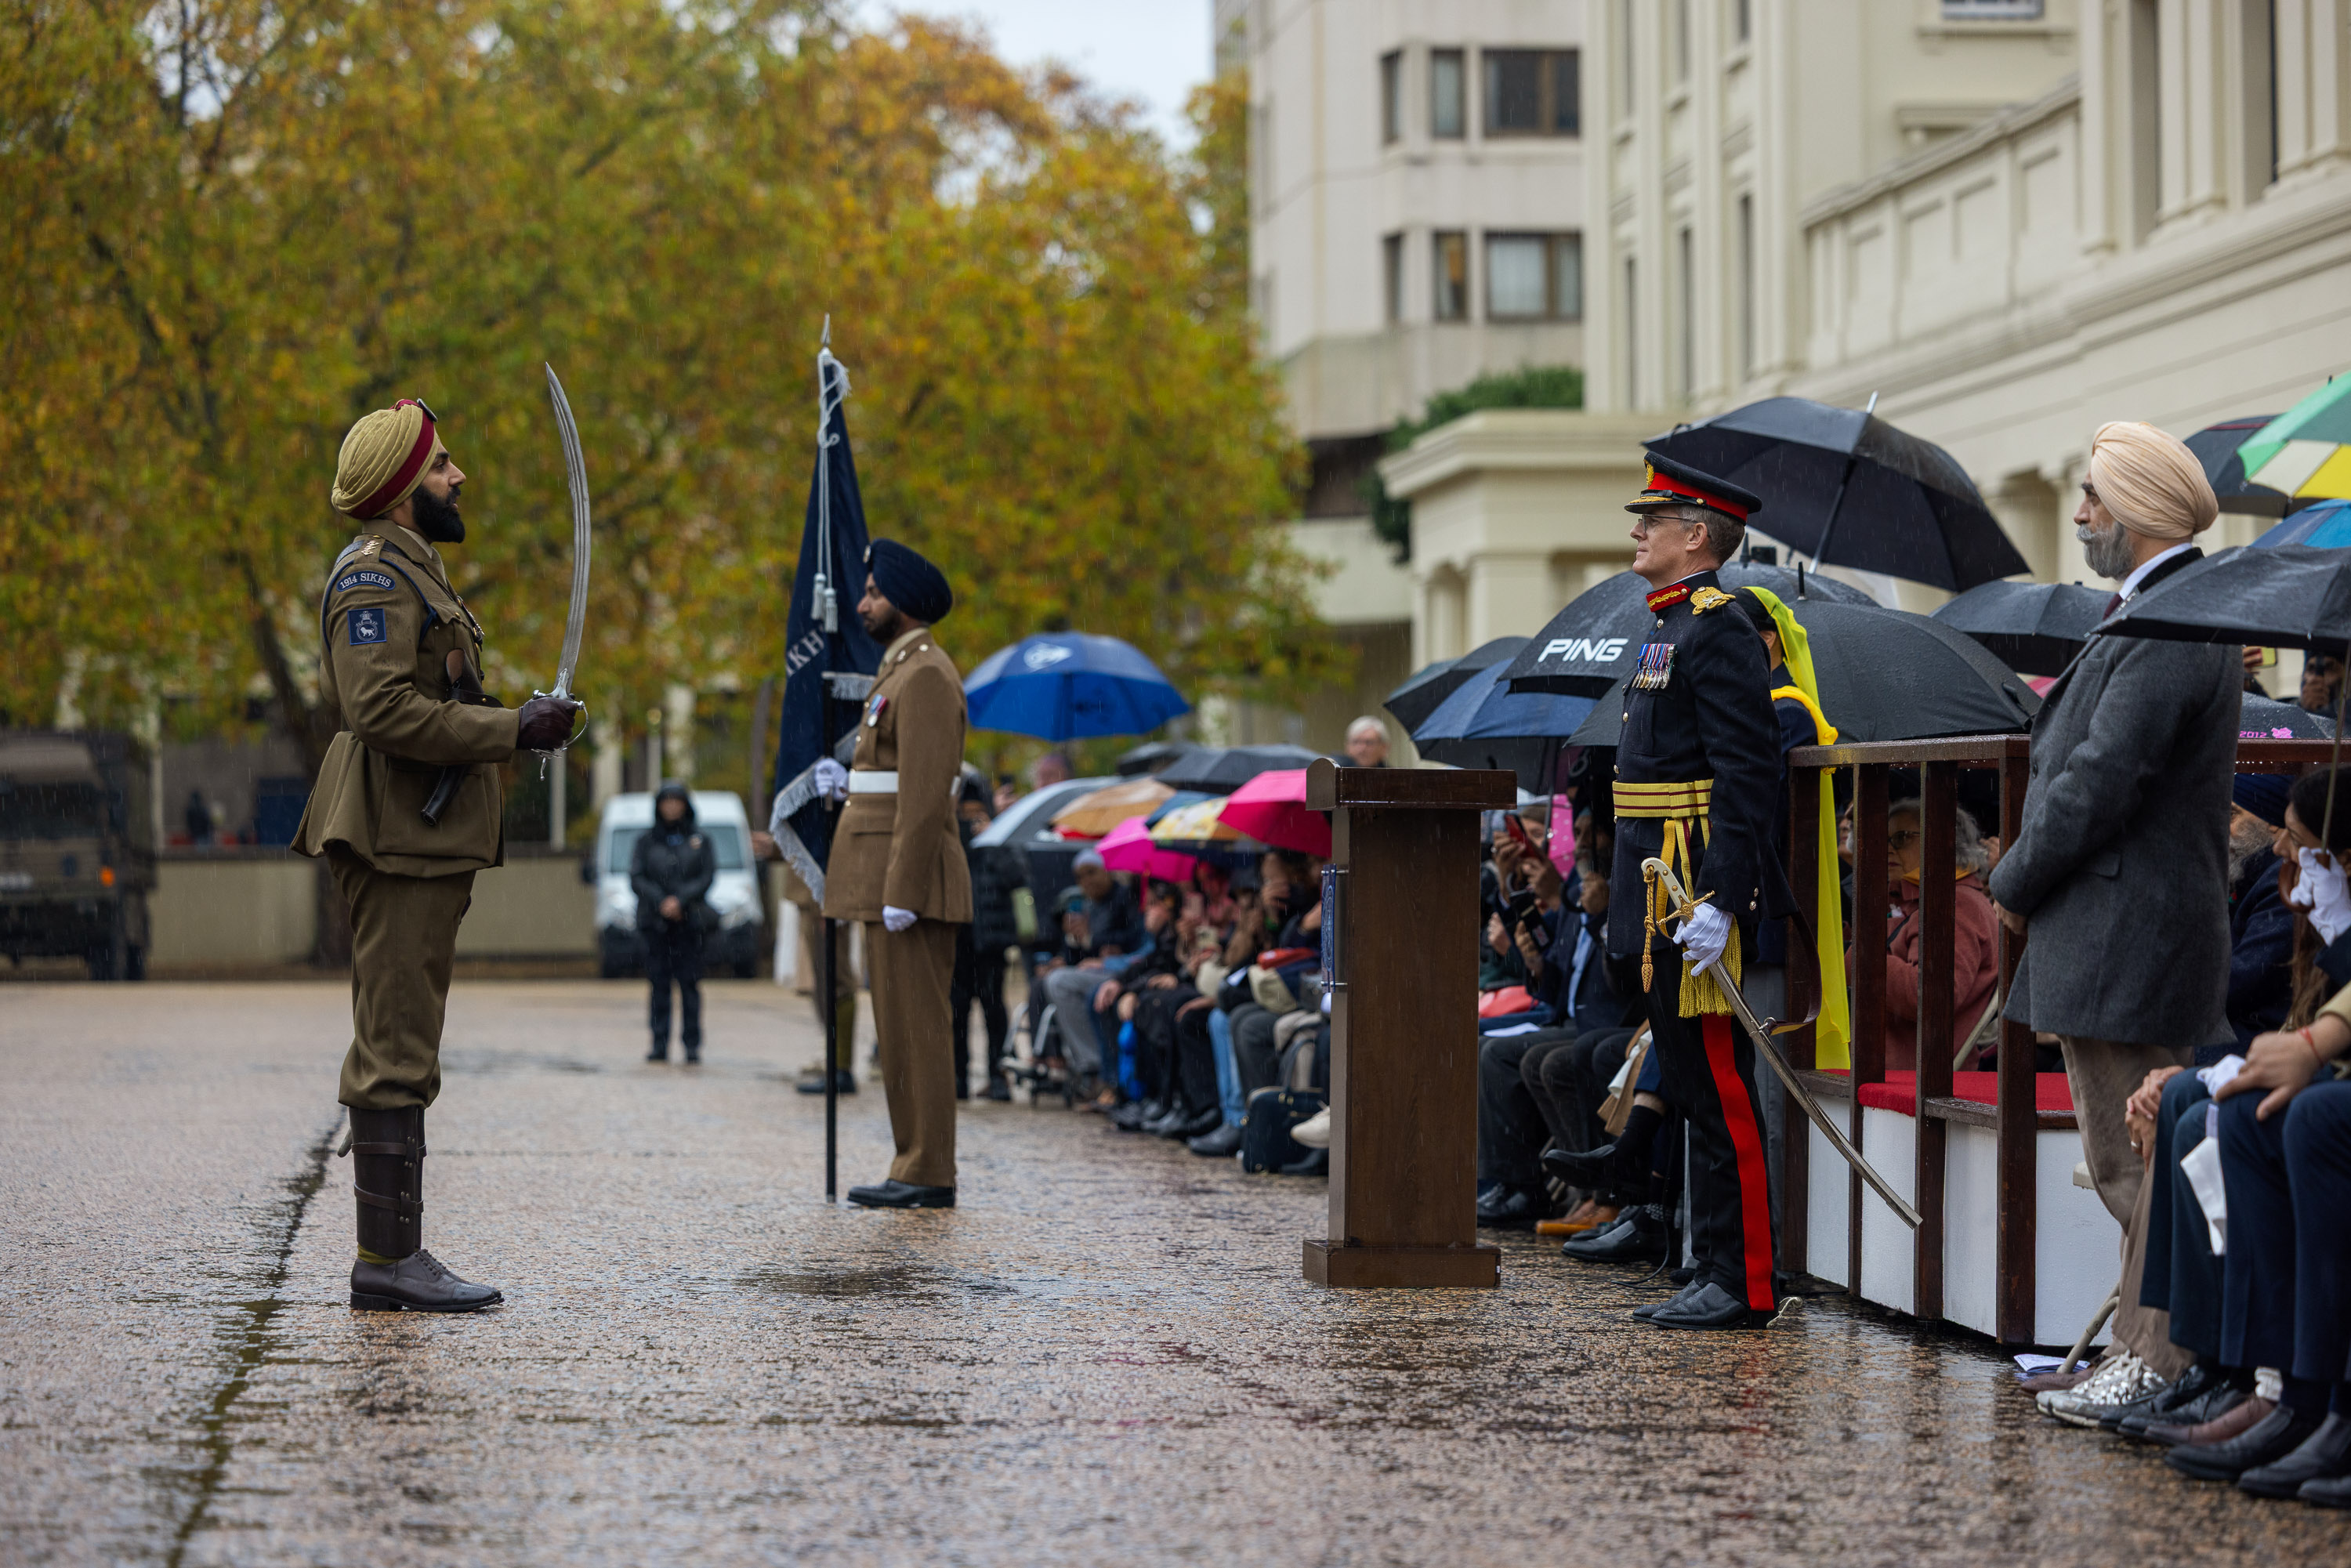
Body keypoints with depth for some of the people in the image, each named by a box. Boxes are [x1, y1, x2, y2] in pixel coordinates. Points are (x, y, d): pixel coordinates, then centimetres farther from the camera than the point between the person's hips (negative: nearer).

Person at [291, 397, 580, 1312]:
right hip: (398, 839, -11)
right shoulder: (375, 576, -12)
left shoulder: (409, 572, 22)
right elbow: (381, 708, -23)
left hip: (422, 843, 11)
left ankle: (399, 1254, 14)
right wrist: (513, 731, -19)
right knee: (396, 1054, -11)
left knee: (401, 1054, 11)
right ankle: (386, 1262, -11)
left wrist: (514, 725, 12)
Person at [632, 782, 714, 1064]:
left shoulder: (700, 842, 10)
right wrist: (661, 902, -11)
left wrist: (681, 900, -12)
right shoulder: (646, 842, 12)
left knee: (690, 982, -5)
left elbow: (707, 877, 1)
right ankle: (660, 1044, -1)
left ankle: (692, 1043, -4)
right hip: (655, 921, 1)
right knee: (659, 982, -3)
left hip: (689, 921, -1)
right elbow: (636, 878, 3)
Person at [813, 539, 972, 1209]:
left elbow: (927, 794, -20)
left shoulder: (926, 676, -13)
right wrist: (851, 785, 13)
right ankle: (915, 1168, 14)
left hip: (911, 876, -11)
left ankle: (929, 1176, -7)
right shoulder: (905, 673, 20)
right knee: (903, 1027, 11)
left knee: (915, 1026, -8)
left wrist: (902, 894, -22)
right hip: (894, 882, 11)